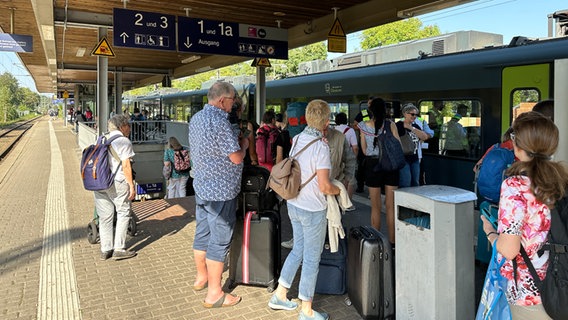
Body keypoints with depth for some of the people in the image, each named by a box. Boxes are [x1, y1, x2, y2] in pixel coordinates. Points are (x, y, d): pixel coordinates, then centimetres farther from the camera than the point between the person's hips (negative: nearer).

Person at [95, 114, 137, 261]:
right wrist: (131, 186, -9)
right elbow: (126, 166, -12)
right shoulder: (124, 141, -6)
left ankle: (105, 250, 18)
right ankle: (119, 249, 4)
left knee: (105, 216, 12)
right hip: (117, 183, -6)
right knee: (123, 213, 5)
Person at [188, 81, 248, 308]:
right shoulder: (219, 120, -21)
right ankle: (214, 293, 9)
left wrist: (234, 141, 14)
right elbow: (236, 158, -20)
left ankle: (201, 277, 36)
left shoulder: (196, 118, 8)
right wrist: (243, 144, 0)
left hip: (201, 185, 9)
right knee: (219, 240, 0)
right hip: (220, 190, -9)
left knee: (202, 233, 19)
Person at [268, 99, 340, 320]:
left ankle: (280, 295, 32)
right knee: (311, 259, 6)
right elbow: (324, 186, -23)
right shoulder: (321, 147, -21)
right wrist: (339, 190, -3)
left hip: (294, 204, 8)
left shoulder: (297, 139, 1)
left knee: (298, 250, 23)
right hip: (313, 210, -7)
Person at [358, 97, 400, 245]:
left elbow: (364, 150, 4)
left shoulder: (364, 126, -3)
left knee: (376, 206, 10)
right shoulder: (391, 124, -5)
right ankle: (392, 241, 15)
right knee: (391, 206, 8)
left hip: (372, 164, 0)